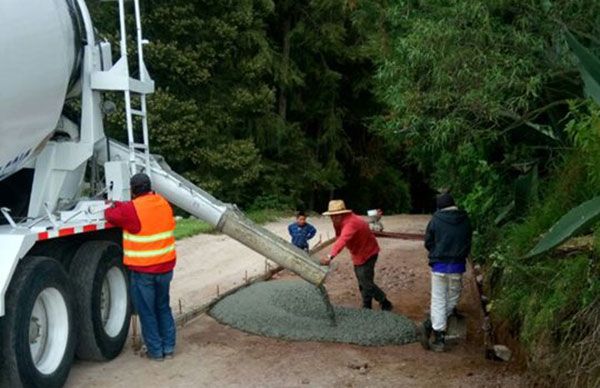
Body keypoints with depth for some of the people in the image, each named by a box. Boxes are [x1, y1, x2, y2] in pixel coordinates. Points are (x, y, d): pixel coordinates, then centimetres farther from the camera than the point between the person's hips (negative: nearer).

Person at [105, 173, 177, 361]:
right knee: (163, 308, 19)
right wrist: (120, 205, 21)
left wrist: (113, 206, 20)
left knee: (147, 312, 7)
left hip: (143, 270, -6)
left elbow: (111, 215, -1)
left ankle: (156, 351, 13)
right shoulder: (163, 203, 4)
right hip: (166, 266, 6)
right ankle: (168, 347, 23)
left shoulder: (132, 209, -15)